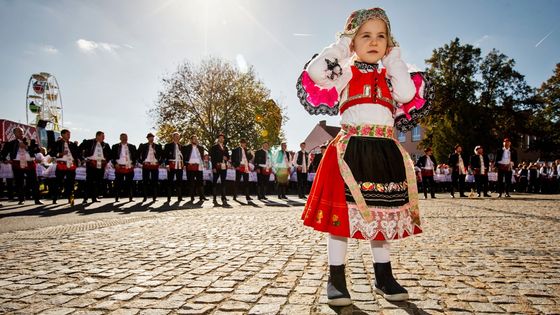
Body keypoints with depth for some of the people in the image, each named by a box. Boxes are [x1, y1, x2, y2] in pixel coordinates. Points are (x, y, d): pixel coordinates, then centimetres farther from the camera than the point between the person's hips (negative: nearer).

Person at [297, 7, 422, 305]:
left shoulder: (388, 75, 17)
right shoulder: (347, 71, 6)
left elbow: (407, 94, -3)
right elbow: (316, 72, -13)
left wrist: (394, 57, 6)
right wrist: (341, 47, 0)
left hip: (384, 151, 5)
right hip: (350, 149, -4)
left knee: (382, 212, 11)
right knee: (342, 211, -3)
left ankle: (384, 277, 25)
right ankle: (336, 279, 9)